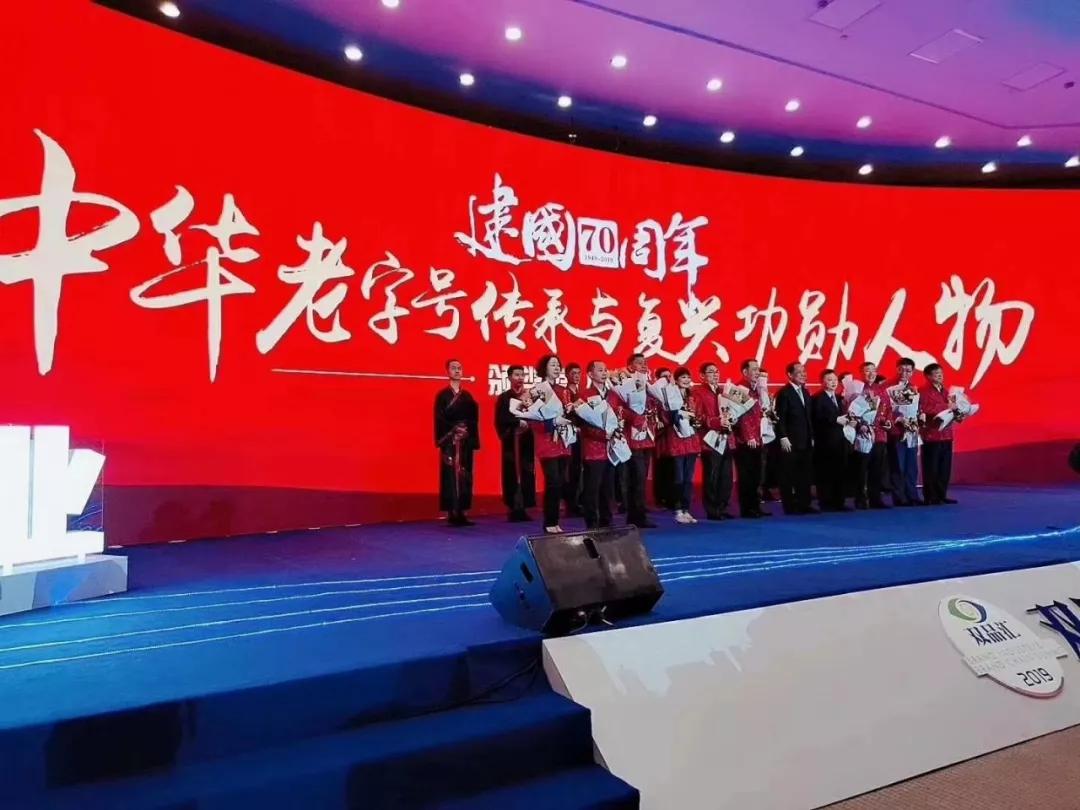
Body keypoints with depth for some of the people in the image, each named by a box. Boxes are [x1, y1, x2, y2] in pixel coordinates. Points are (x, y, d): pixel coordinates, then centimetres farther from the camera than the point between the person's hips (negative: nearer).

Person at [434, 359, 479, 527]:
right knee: (450, 474, -7)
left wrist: (467, 431, -5)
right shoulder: (442, 395, 1)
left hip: (466, 441, 5)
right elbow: (439, 420, -6)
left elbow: (474, 419, 10)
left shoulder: (468, 396, 14)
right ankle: (452, 514, -4)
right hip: (449, 441, -4)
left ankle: (461, 512, 9)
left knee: (464, 475, 3)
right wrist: (454, 430, -15)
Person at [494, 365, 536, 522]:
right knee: (512, 474, -4)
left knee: (527, 474, 0)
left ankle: (523, 508, 6)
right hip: (511, 442, -3)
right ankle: (513, 509, 0)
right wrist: (518, 422, -15)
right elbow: (500, 419, -7)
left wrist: (527, 424, -13)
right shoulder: (504, 397, 4)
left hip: (527, 441, 3)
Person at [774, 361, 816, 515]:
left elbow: (809, 417, 19)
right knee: (788, 476, -1)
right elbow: (780, 418, -12)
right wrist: (783, 438, -18)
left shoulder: (805, 392, 17)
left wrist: (812, 437, 14)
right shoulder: (784, 393, -7)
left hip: (806, 442, 7)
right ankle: (790, 507, 4)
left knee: (805, 475, 8)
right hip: (790, 442, -7)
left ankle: (804, 504, 14)